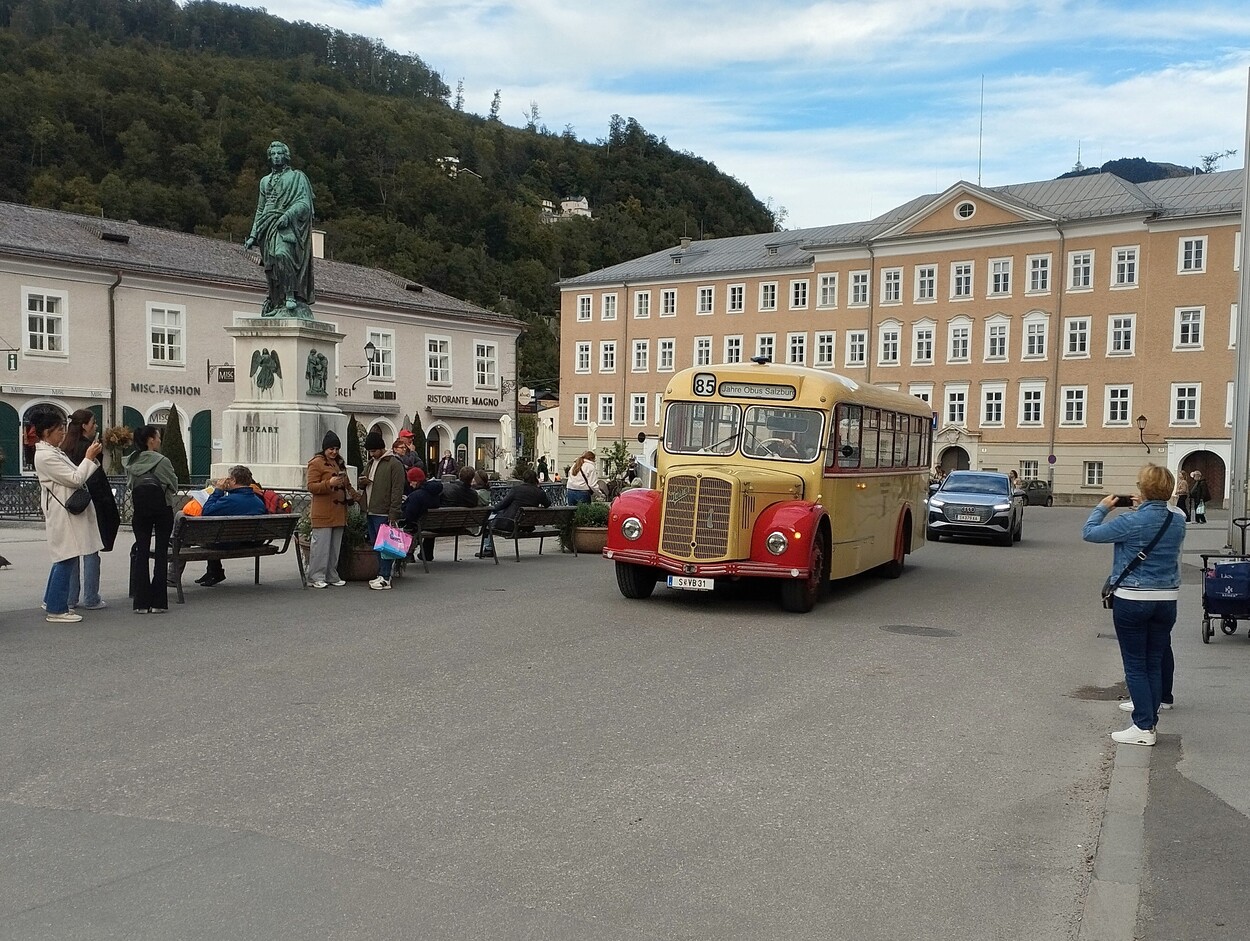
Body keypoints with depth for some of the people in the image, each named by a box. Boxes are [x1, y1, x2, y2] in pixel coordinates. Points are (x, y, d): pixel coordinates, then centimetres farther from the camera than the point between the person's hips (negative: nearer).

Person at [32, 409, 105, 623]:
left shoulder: (54, 452, 15)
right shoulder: (45, 456, -16)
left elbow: (73, 476, 17)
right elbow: (75, 479, -17)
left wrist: (91, 458, 8)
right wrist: (89, 458, -9)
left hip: (69, 511, 10)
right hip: (62, 512, -10)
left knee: (64, 558, 18)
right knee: (67, 559, -6)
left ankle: (51, 601, 29)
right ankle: (56, 609, 1)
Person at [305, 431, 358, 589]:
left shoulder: (339, 463, 20)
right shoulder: (316, 463, -5)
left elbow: (346, 483, 30)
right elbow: (311, 486, -12)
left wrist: (352, 492, 11)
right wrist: (329, 484, -25)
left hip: (339, 512, 8)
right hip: (323, 513, -8)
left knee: (335, 546, 11)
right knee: (321, 545, -7)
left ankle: (331, 576, 18)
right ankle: (316, 577, -1)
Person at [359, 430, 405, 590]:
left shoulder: (393, 463, -8)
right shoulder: (371, 463, 18)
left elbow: (397, 491, -13)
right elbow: (364, 484, 29)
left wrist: (393, 514, -18)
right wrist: (363, 482, 3)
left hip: (383, 513, -8)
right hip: (371, 511, 8)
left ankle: (385, 578, -4)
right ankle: (383, 573, 17)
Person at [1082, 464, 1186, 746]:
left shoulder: (1132, 522, -17)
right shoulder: (1178, 521, 2)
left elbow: (1089, 533, -8)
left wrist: (1102, 508, 6)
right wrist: (1145, 509, 19)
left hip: (1132, 600, -5)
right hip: (1167, 600, 6)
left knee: (1135, 666, 1)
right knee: (1155, 665, 11)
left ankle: (1143, 727, 1)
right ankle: (1150, 721, 17)